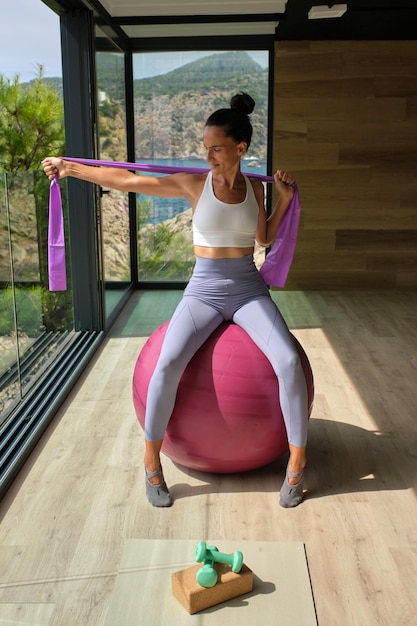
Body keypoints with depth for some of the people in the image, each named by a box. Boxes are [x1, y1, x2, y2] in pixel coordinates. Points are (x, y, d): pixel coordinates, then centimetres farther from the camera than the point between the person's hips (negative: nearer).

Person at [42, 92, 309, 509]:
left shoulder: (254, 187, 5)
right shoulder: (194, 185, -3)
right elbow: (127, 181, -4)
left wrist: (284, 199, 7)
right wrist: (70, 168, -4)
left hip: (249, 290, 2)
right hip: (204, 290, -1)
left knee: (289, 362, -23)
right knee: (168, 364, -26)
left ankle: (297, 462, -5)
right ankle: (152, 463, -6)